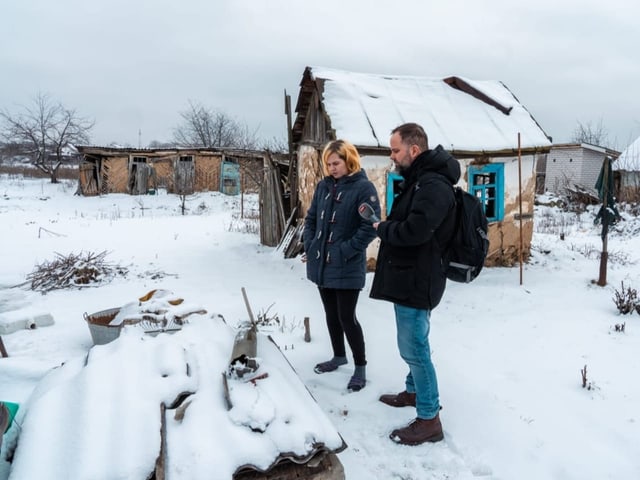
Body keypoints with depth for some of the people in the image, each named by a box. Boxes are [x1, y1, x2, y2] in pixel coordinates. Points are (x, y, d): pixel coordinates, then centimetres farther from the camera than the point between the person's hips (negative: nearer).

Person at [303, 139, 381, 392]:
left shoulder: (363, 187, -11)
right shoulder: (323, 186, 8)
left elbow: (370, 227, -16)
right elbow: (311, 218, 15)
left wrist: (344, 252, -18)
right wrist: (309, 245, 3)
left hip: (347, 267, -6)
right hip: (321, 264, 6)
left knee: (346, 317, -1)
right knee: (331, 314, 18)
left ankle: (361, 367, 18)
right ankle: (339, 356, 38)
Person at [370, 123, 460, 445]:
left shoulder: (434, 185, -20)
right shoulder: (418, 180, 14)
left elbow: (415, 230, -31)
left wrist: (382, 229, -15)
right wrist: (385, 226, 1)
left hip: (417, 280, -11)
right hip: (409, 277, 11)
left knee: (413, 348, -3)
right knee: (412, 345, 23)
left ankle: (429, 419, 10)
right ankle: (413, 391, 41)